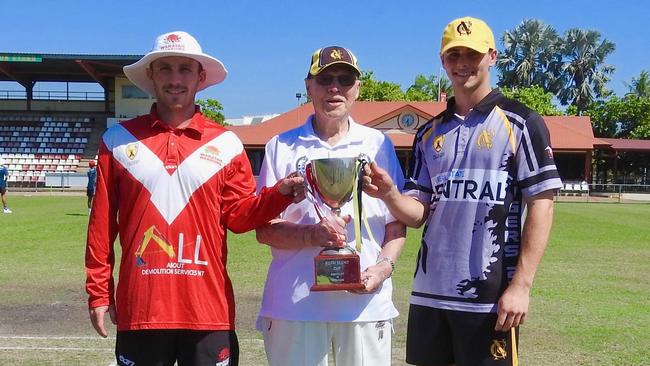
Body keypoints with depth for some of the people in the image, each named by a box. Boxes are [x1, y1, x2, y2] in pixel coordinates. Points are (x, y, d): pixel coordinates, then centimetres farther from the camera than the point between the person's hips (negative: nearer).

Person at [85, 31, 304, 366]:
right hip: (139, 307, 0)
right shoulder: (118, 139, 5)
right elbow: (102, 223, 6)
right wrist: (99, 292, 6)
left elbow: (239, 215, 4)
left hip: (208, 309, 0)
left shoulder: (225, 144, 5)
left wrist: (279, 193, -14)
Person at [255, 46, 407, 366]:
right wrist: (312, 234, -16)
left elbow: (397, 222, 11)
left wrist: (384, 265, -9)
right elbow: (264, 229, 3)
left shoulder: (379, 145, 11)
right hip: (294, 304, -1)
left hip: (366, 301, 1)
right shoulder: (281, 147, 6)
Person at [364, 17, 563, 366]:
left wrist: (521, 285, -14)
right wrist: (389, 194, -12)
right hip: (428, 291, 5)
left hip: (491, 296, -5)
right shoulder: (428, 133, 13)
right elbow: (417, 213, 10)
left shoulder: (520, 123, -1)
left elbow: (541, 206, -6)